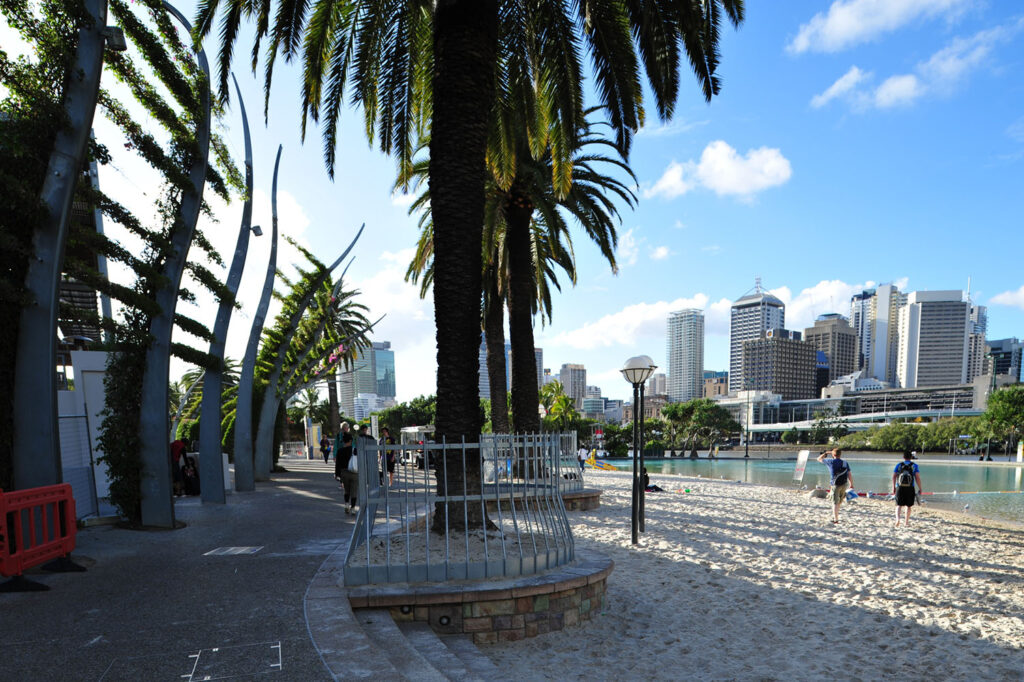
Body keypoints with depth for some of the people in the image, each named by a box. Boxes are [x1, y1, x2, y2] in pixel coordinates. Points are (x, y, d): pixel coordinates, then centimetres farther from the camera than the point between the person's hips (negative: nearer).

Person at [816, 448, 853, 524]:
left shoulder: (831, 461, -7)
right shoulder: (845, 463, 5)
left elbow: (819, 459, 5)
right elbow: (849, 474, 4)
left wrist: (825, 453, 18)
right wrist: (851, 484, 12)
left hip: (835, 485, -5)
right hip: (844, 485, 5)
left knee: (835, 503, 1)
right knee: (839, 502, 19)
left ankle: (836, 519, -1)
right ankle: (834, 516, 33)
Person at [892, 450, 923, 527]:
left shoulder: (899, 465, 6)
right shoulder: (914, 465, 2)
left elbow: (894, 477, 2)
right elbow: (917, 477, -6)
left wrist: (893, 487, 9)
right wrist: (920, 489, 0)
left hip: (900, 488, 0)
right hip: (910, 488, 0)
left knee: (899, 505, 5)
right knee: (908, 506, 14)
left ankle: (897, 518, -19)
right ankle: (907, 522, 20)